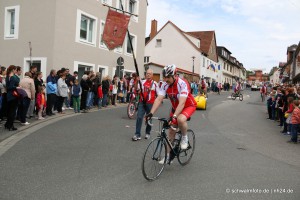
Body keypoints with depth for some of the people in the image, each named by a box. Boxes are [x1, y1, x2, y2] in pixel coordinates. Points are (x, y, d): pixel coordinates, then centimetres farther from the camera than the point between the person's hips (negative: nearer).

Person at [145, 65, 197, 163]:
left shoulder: (182, 84, -31)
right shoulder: (165, 85, -15)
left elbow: (182, 103, -40)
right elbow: (158, 99, -22)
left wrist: (174, 116, -52)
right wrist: (151, 113, -35)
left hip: (188, 106, -6)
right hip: (175, 107, 6)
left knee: (180, 119, -38)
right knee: (171, 131, 5)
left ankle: (184, 138, -7)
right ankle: (168, 156, 19)